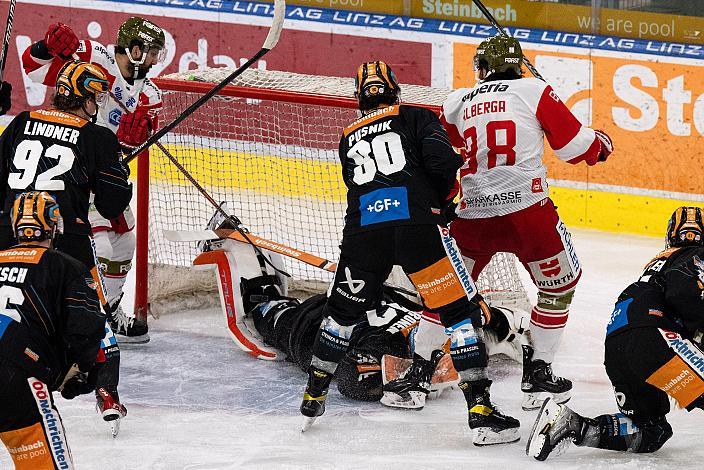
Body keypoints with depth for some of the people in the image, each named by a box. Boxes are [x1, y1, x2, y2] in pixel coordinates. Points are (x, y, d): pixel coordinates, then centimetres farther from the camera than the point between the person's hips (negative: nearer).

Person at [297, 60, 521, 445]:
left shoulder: (349, 138, 28)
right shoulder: (415, 117, 15)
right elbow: (440, 159, -3)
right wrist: (445, 197, 17)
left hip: (362, 231, 4)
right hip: (417, 224, -4)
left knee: (343, 309, 25)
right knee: (461, 310, 1)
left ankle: (313, 399, 32)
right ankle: (481, 412, -8)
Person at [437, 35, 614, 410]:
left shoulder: (458, 102, 12)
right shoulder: (534, 91, 2)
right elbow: (572, 145, 2)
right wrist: (600, 144, 21)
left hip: (472, 214, 3)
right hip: (526, 208, -3)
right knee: (560, 283, 17)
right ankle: (537, 373, 15)